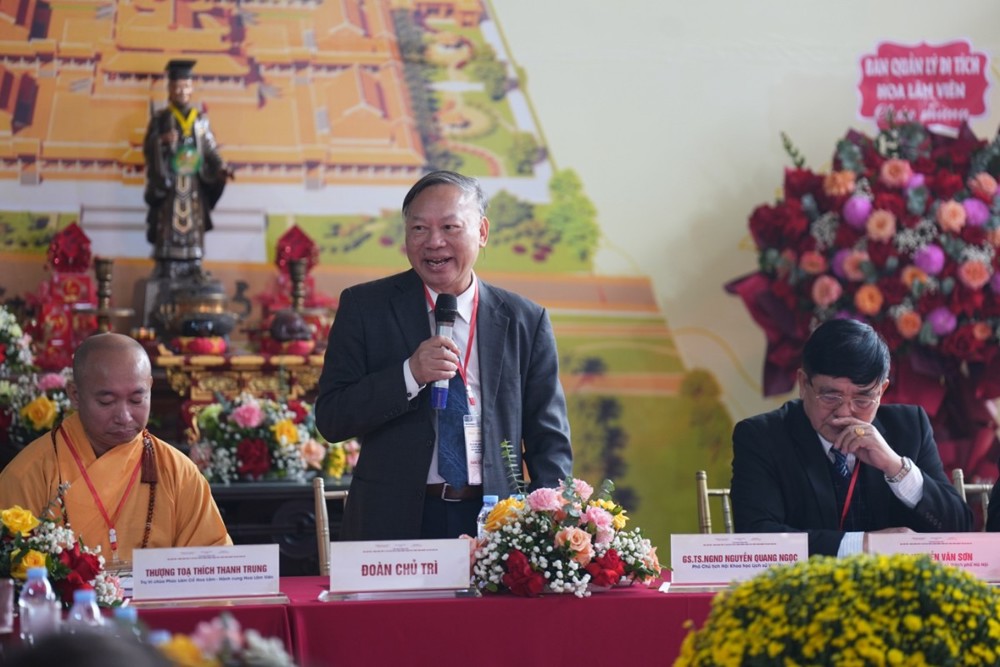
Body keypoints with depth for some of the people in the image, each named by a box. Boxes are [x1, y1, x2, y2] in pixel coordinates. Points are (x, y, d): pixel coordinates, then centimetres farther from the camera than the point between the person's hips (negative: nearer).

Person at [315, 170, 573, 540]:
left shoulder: (526, 321, 6)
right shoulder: (363, 307, 3)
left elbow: (549, 440, 7)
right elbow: (331, 419, -3)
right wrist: (409, 375, -17)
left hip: (495, 524, 1)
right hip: (393, 522, -1)